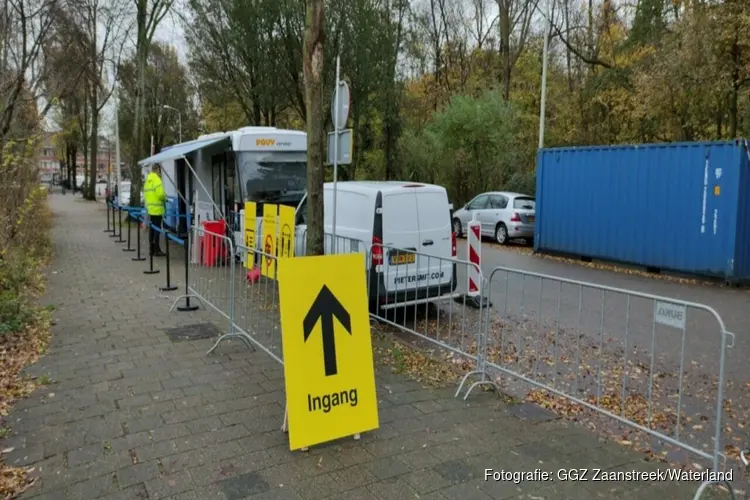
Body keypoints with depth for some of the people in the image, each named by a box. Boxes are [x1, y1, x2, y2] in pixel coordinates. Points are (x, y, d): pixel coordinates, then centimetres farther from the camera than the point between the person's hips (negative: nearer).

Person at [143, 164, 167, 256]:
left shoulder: (147, 180, 14)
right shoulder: (157, 179, -13)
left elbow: (145, 193, 15)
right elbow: (160, 194, -21)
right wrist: (164, 198, -3)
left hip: (149, 208, 9)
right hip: (156, 209, -9)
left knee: (151, 229, 13)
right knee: (157, 229, -5)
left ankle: (151, 249, 19)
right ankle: (156, 250, -3)